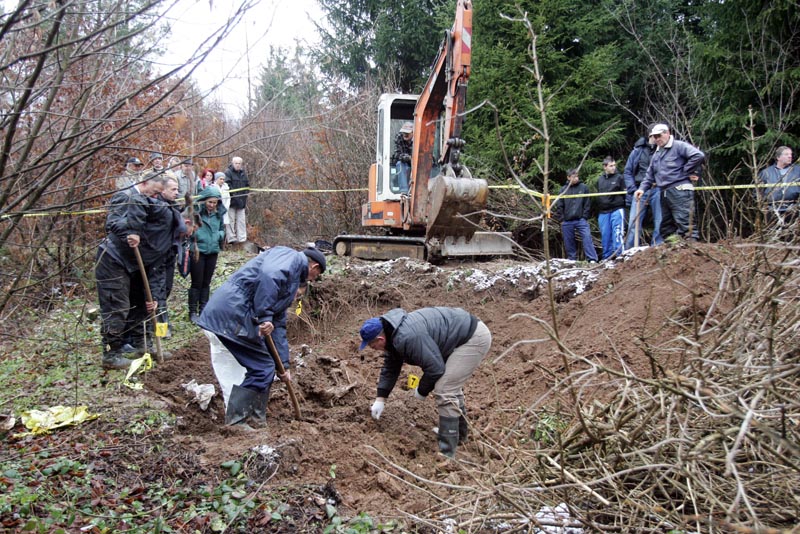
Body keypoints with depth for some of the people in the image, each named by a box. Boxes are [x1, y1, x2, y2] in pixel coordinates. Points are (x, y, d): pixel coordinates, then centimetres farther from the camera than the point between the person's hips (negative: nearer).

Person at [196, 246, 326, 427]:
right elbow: (270, 275, -23)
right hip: (234, 311, -10)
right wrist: (264, 316, -23)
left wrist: (283, 365, 28)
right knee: (262, 368, -3)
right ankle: (236, 423, 5)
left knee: (263, 368, 17)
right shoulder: (292, 257, 0)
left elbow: (279, 326, 29)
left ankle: (256, 419, 26)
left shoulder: (293, 281, 27)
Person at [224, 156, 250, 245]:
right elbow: (227, 185, -14)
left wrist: (246, 193, 3)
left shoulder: (243, 173, 15)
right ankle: (231, 238, 1)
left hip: (241, 200, 6)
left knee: (242, 220, 7)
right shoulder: (228, 172, -6)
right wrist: (233, 194, -21)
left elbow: (247, 185, 20)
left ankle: (242, 238, 11)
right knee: (231, 220, -3)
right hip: (231, 201, -6)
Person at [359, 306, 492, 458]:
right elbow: (390, 367, 17)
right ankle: (459, 434, 42)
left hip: (475, 337, -11)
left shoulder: (407, 338, -27)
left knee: (444, 391, -13)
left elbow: (435, 368, -22)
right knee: (451, 384, 25)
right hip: (464, 334, 11)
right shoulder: (392, 333, 5)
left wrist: (422, 391, -4)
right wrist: (380, 399, 18)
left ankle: (447, 454, -6)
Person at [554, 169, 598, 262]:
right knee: (569, 242, 7)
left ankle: (592, 259, -11)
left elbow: (587, 204, 2)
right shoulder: (563, 189, 4)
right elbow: (559, 206, 6)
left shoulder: (583, 187, 2)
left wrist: (584, 217, -5)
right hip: (567, 221, 2)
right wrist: (561, 219, 0)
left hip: (581, 220, -1)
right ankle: (572, 260, 18)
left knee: (587, 238, -11)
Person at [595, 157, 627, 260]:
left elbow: (624, 193, 1)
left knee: (617, 233, -11)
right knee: (605, 236, 7)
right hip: (603, 212, 4)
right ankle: (606, 258, 15)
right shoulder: (599, 180, 14)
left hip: (617, 210, -4)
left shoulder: (619, 177, 3)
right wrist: (598, 210, 17)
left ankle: (620, 255, -10)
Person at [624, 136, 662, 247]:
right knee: (634, 223, -3)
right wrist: (632, 189, 0)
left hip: (657, 191, 0)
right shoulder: (638, 151, 10)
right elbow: (627, 171, 12)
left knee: (659, 222, 0)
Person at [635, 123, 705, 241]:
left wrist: (687, 172, -11)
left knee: (685, 224, -13)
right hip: (664, 193, 9)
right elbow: (650, 175, 23)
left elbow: (699, 156, -19)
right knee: (665, 226, 12)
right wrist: (642, 188, 7)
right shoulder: (656, 154, 22)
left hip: (680, 191, -9)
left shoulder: (679, 146, -5)